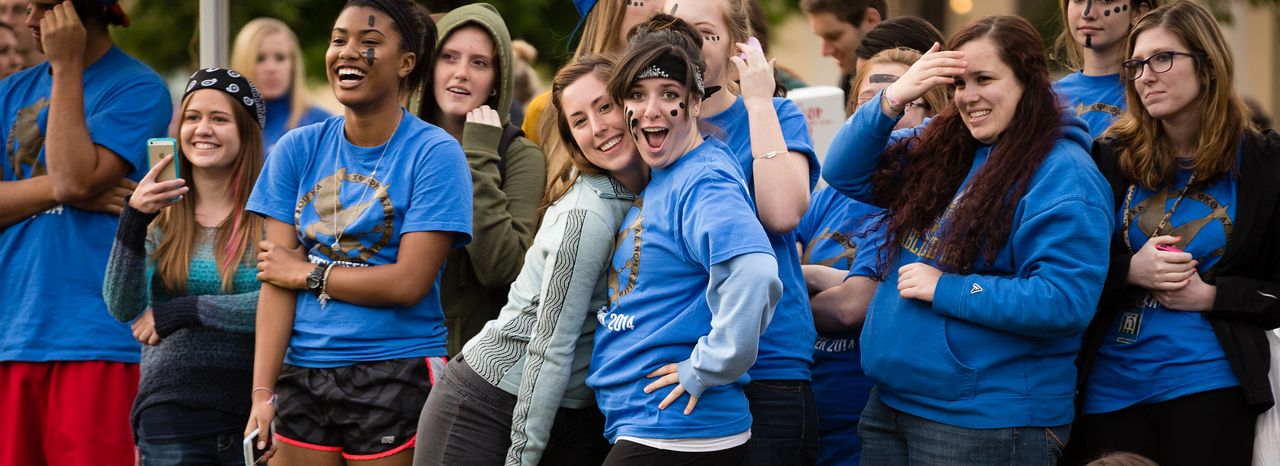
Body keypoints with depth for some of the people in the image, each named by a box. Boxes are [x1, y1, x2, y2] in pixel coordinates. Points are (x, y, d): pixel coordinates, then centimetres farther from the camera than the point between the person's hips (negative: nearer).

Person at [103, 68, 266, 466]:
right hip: (170, 413, 2)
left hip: (251, 407, -2)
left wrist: (184, 311, -15)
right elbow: (123, 308, -4)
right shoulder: (158, 215, 6)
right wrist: (133, 221, -17)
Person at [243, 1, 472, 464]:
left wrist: (308, 273, -4)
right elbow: (276, 281, 0)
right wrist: (262, 391, -9)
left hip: (397, 374, -4)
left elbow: (409, 282, -14)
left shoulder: (434, 153, -7)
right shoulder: (299, 149, 6)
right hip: (302, 374, 4)